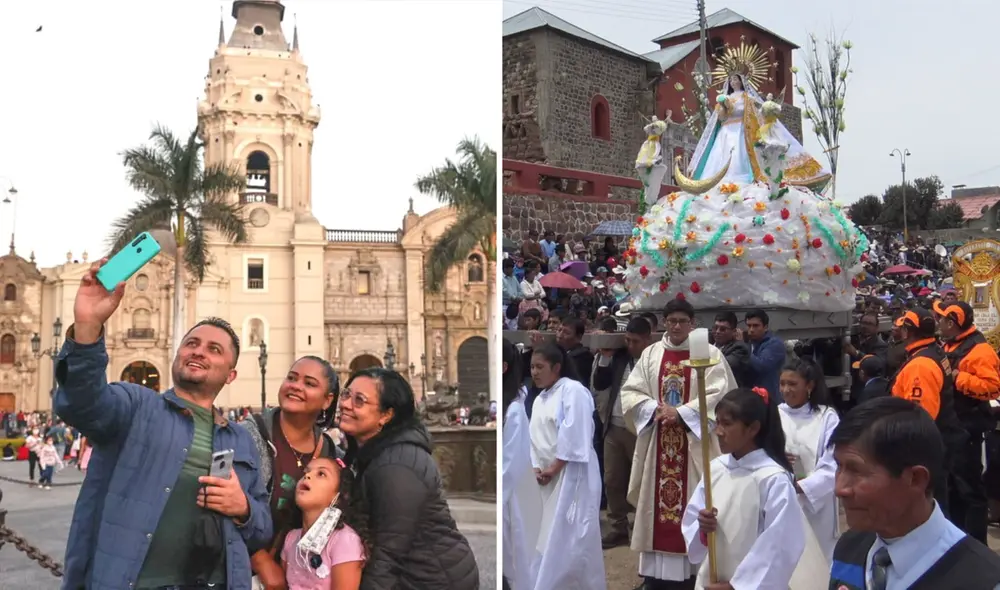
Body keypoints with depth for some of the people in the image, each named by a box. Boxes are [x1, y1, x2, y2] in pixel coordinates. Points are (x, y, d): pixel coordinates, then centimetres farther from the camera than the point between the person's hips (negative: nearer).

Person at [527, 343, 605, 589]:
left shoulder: (573, 391, -8)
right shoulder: (539, 400, 17)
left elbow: (574, 435, -16)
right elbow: (535, 438, 15)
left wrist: (554, 468, -14)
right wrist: (537, 468, -1)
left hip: (572, 474, -8)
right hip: (550, 478, 8)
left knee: (571, 537, -6)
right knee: (549, 538, 8)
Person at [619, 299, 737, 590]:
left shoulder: (710, 354, -1)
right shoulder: (650, 354, 8)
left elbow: (717, 395, -11)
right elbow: (630, 392, 3)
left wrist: (681, 412, -17)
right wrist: (655, 409, -13)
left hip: (694, 443, -3)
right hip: (657, 444, 3)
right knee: (657, 499, 5)